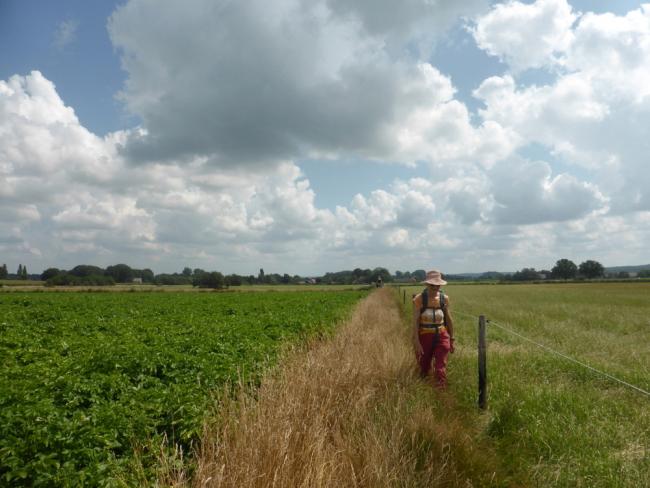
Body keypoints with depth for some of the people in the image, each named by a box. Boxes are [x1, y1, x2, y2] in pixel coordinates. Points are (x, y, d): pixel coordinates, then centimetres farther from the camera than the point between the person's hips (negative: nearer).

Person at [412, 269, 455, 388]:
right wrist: (416, 342, -16)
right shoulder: (419, 299, -10)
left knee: (441, 368, -10)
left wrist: (452, 339, 12)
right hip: (425, 337, -1)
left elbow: (448, 319, 10)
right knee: (424, 368, 15)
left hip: (442, 336, 1)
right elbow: (415, 321, -11)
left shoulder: (444, 298, 0)